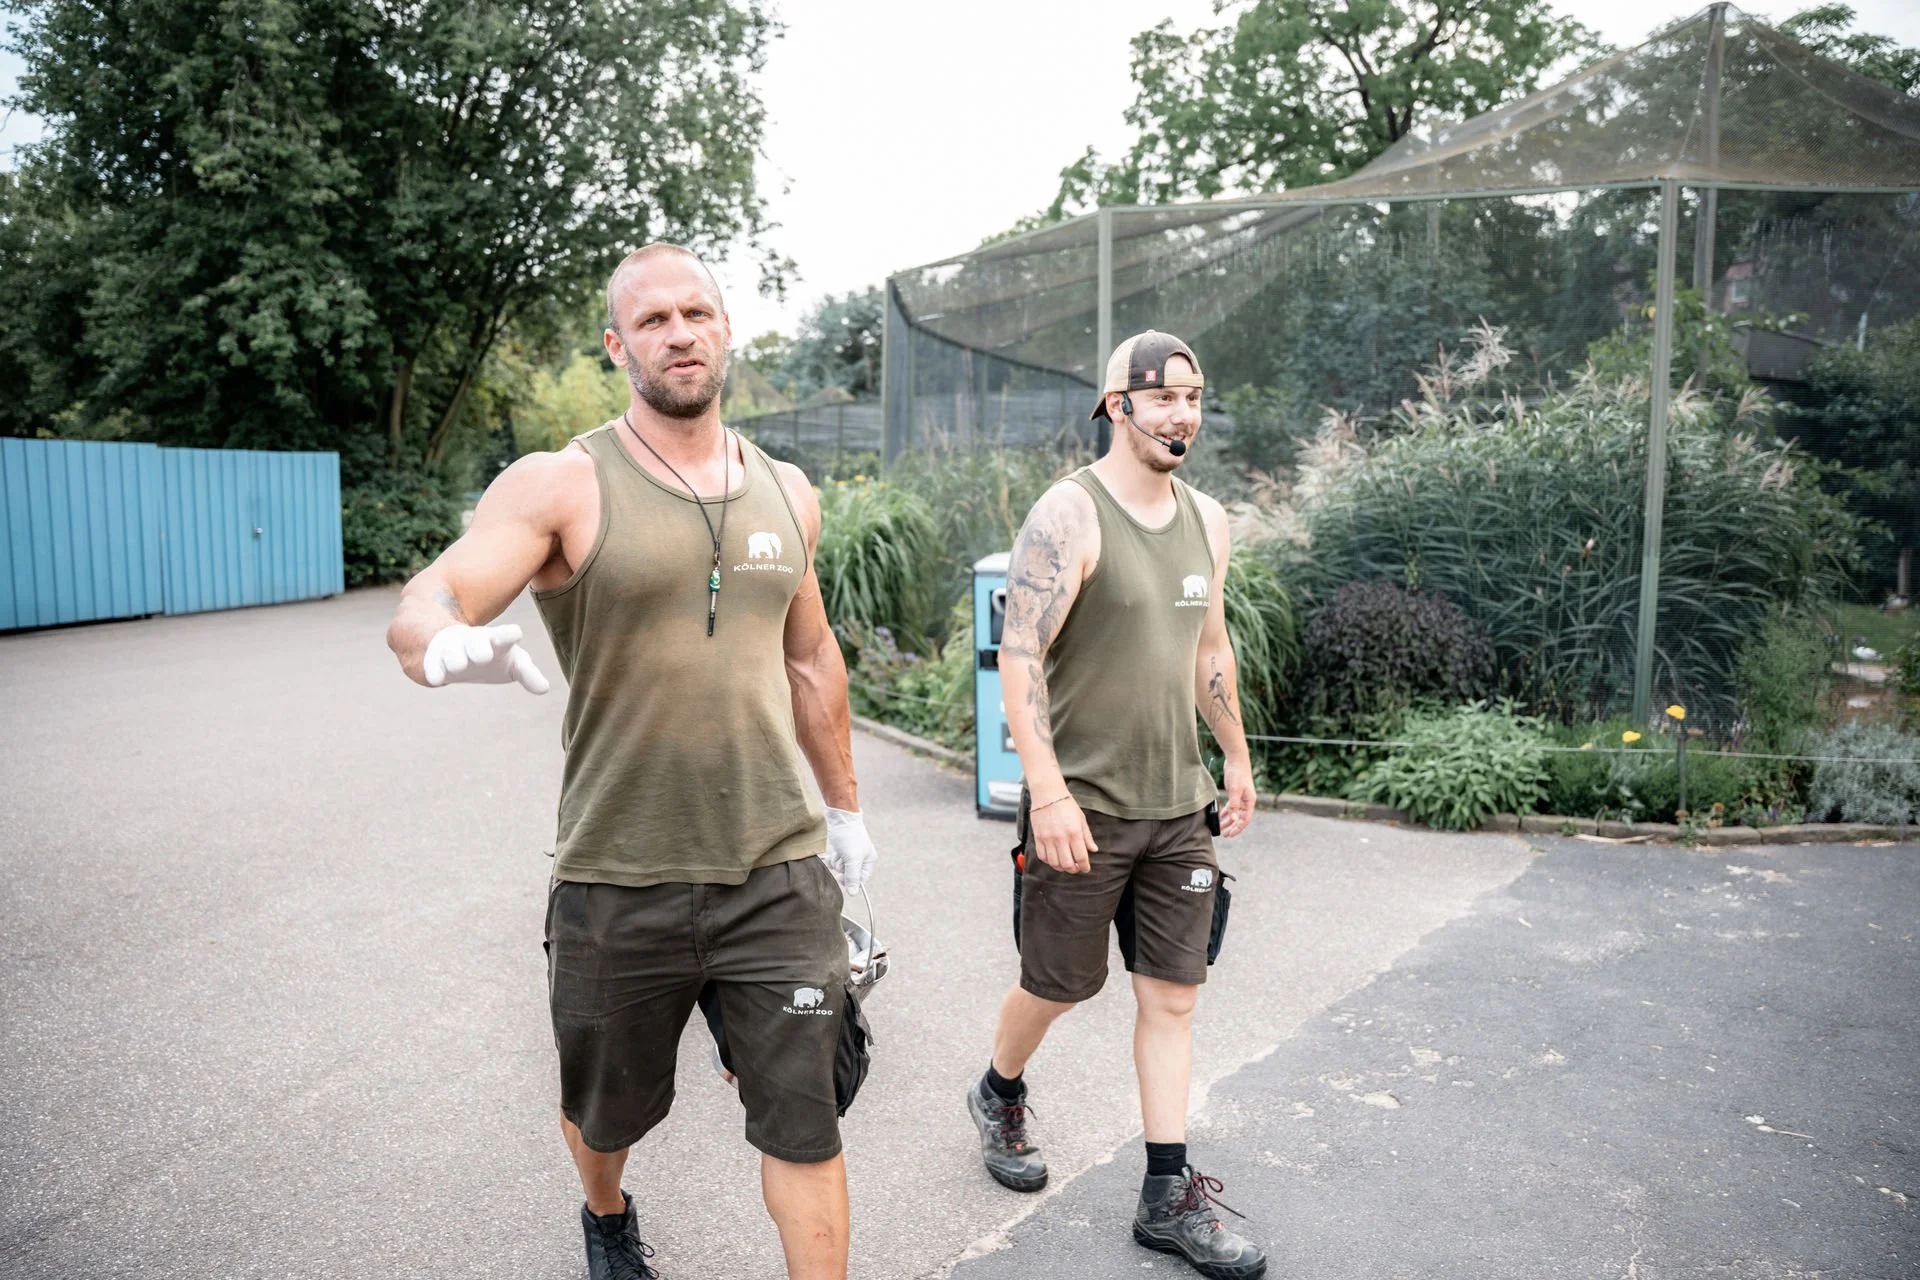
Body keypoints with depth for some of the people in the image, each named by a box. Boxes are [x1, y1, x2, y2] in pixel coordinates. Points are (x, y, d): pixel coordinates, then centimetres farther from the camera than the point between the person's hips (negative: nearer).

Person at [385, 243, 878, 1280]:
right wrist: (448, 644, -42)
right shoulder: (561, 485, -7)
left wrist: (843, 805, 21)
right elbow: (420, 607, -18)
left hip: (780, 873, 2)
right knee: (608, 1108, 22)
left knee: (802, 1123, 5)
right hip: (618, 883, -1)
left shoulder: (786, 492, 7)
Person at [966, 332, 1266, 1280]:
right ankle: (998, 1095, 41)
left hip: (1177, 806, 6)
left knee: (1172, 996, 8)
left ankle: (1168, 1199, 19)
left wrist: (1236, 759, 21)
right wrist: (1048, 791, -25)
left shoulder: (1206, 519, 9)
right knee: (1058, 984, 10)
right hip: (1082, 804, -6)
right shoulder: (1069, 514, -13)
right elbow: (1019, 657, -19)